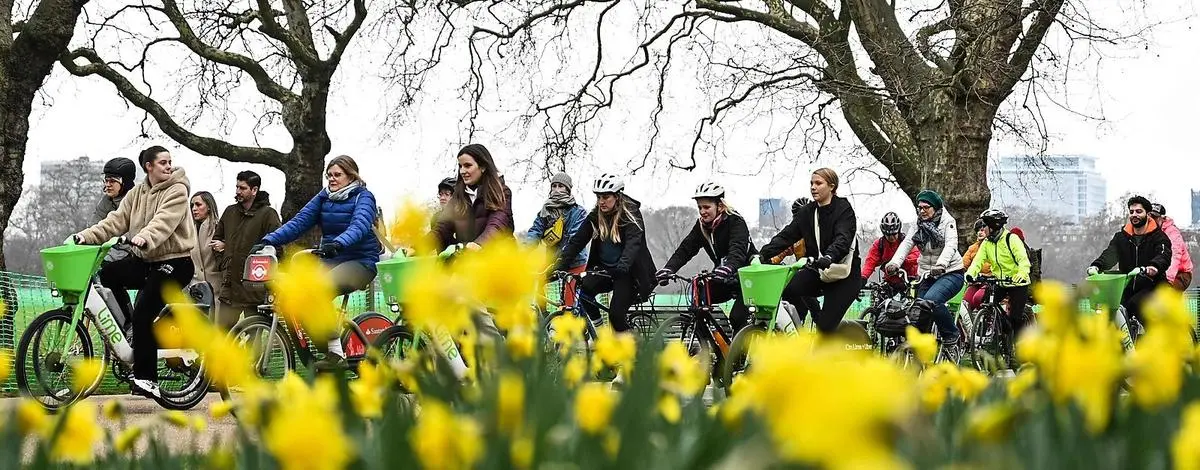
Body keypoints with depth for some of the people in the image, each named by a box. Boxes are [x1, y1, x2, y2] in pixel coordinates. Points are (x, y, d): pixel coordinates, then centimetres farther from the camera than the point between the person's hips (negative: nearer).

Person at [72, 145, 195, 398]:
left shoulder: (177, 190, -9)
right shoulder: (136, 194, 12)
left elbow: (165, 220, -26)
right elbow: (116, 220, 3)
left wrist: (145, 238, -45)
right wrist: (86, 236, -11)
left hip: (175, 261, -7)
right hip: (144, 260, 7)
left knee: (144, 313, -17)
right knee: (107, 273, -13)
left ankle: (146, 377, -11)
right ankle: (130, 330, 4)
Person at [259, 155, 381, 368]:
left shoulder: (363, 197, -4)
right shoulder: (324, 197, 13)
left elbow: (360, 225, -24)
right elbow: (299, 222, 4)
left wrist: (338, 243, -44)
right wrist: (268, 241, -11)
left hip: (360, 261, -6)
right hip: (330, 260, 6)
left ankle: (336, 354, -27)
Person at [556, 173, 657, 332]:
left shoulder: (631, 215, -12)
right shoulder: (595, 217, 2)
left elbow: (633, 243, -27)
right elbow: (577, 241, -4)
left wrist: (623, 266, -46)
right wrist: (559, 265, -18)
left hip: (628, 273, -5)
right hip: (604, 269, 5)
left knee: (616, 313, -19)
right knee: (585, 287, -25)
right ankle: (595, 321, -3)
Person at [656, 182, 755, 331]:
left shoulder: (735, 222, -19)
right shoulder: (701, 226, -1)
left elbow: (737, 251, -36)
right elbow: (685, 249, -10)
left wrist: (727, 268, -57)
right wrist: (669, 268, -29)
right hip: (724, 281, 7)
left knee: (737, 318, -23)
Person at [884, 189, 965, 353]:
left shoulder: (947, 222, -7)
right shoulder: (917, 226, 7)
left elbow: (951, 245, -23)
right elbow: (906, 244, -8)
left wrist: (941, 264, -43)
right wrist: (894, 263, -28)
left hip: (950, 273, -6)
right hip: (927, 276, 6)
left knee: (931, 299, -31)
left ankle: (951, 337, -13)